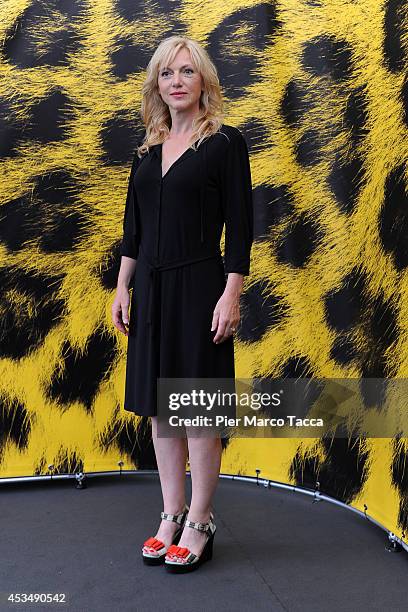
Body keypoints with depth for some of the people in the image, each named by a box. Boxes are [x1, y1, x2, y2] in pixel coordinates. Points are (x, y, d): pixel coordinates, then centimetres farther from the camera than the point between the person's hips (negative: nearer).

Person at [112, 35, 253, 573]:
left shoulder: (225, 141, -4)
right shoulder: (149, 149, 13)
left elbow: (240, 226, -9)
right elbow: (133, 226, 14)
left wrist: (231, 295, -15)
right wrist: (123, 287, 9)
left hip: (199, 286, -6)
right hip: (151, 288, 6)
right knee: (159, 407, 11)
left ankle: (199, 525, 17)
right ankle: (171, 517, 25)